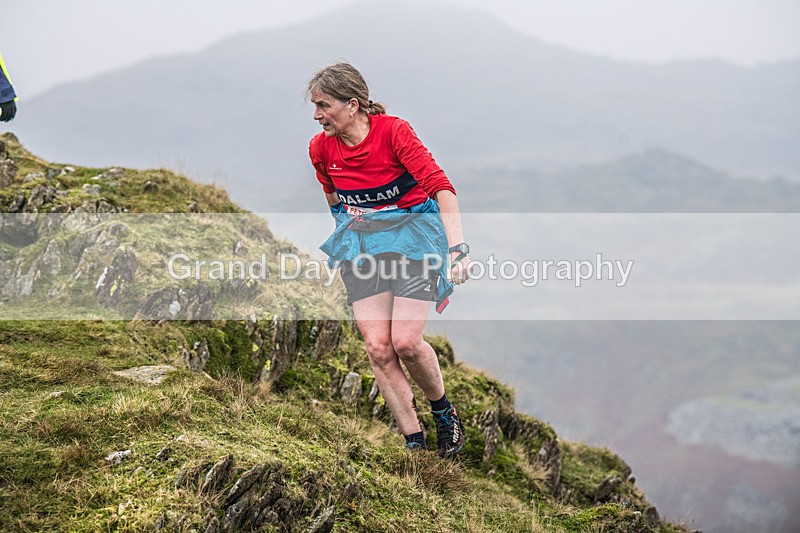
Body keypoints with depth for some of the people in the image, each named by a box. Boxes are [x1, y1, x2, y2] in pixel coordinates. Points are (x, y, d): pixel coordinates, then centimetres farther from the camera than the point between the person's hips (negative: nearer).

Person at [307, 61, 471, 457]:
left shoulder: (393, 132, -18)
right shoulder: (321, 148, -2)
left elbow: (440, 186, -25)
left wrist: (457, 246, -35)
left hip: (412, 231, -4)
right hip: (360, 240, 4)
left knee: (405, 342, -16)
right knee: (377, 348, -10)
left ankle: (444, 411, 13)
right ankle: (414, 443, -2)